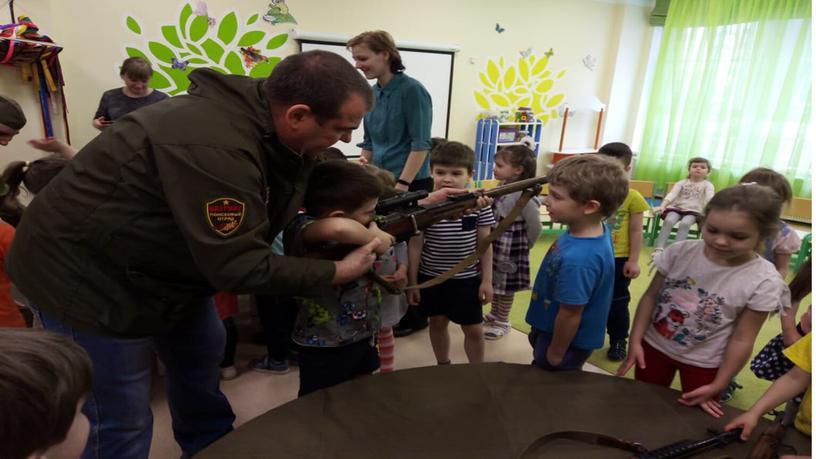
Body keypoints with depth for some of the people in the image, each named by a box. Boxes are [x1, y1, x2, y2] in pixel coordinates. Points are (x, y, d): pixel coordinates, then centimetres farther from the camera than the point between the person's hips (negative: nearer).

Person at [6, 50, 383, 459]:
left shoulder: (259, 116, -8)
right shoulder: (215, 148, -36)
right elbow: (239, 267, -32)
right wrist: (338, 272, -24)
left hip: (163, 262, 9)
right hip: (82, 271, -8)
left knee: (202, 356, 19)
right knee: (121, 424, 2)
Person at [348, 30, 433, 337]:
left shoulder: (411, 90, -12)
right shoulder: (372, 94, 9)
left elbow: (421, 144, -16)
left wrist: (402, 184, -20)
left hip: (411, 184, -7)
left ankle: (415, 315, 21)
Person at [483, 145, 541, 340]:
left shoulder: (523, 196, -23)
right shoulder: (502, 188, 1)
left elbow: (535, 227, -16)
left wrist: (524, 247, -4)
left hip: (510, 249, -7)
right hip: (494, 245, 7)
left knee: (505, 287, 10)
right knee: (494, 282, 21)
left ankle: (502, 322, 28)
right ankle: (493, 314, 42)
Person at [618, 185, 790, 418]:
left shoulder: (763, 282, -19)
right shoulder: (680, 251, -15)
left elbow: (742, 339, -12)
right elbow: (651, 296, -6)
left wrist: (717, 386, -8)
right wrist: (635, 341, -11)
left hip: (704, 362, -2)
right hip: (654, 345, 2)